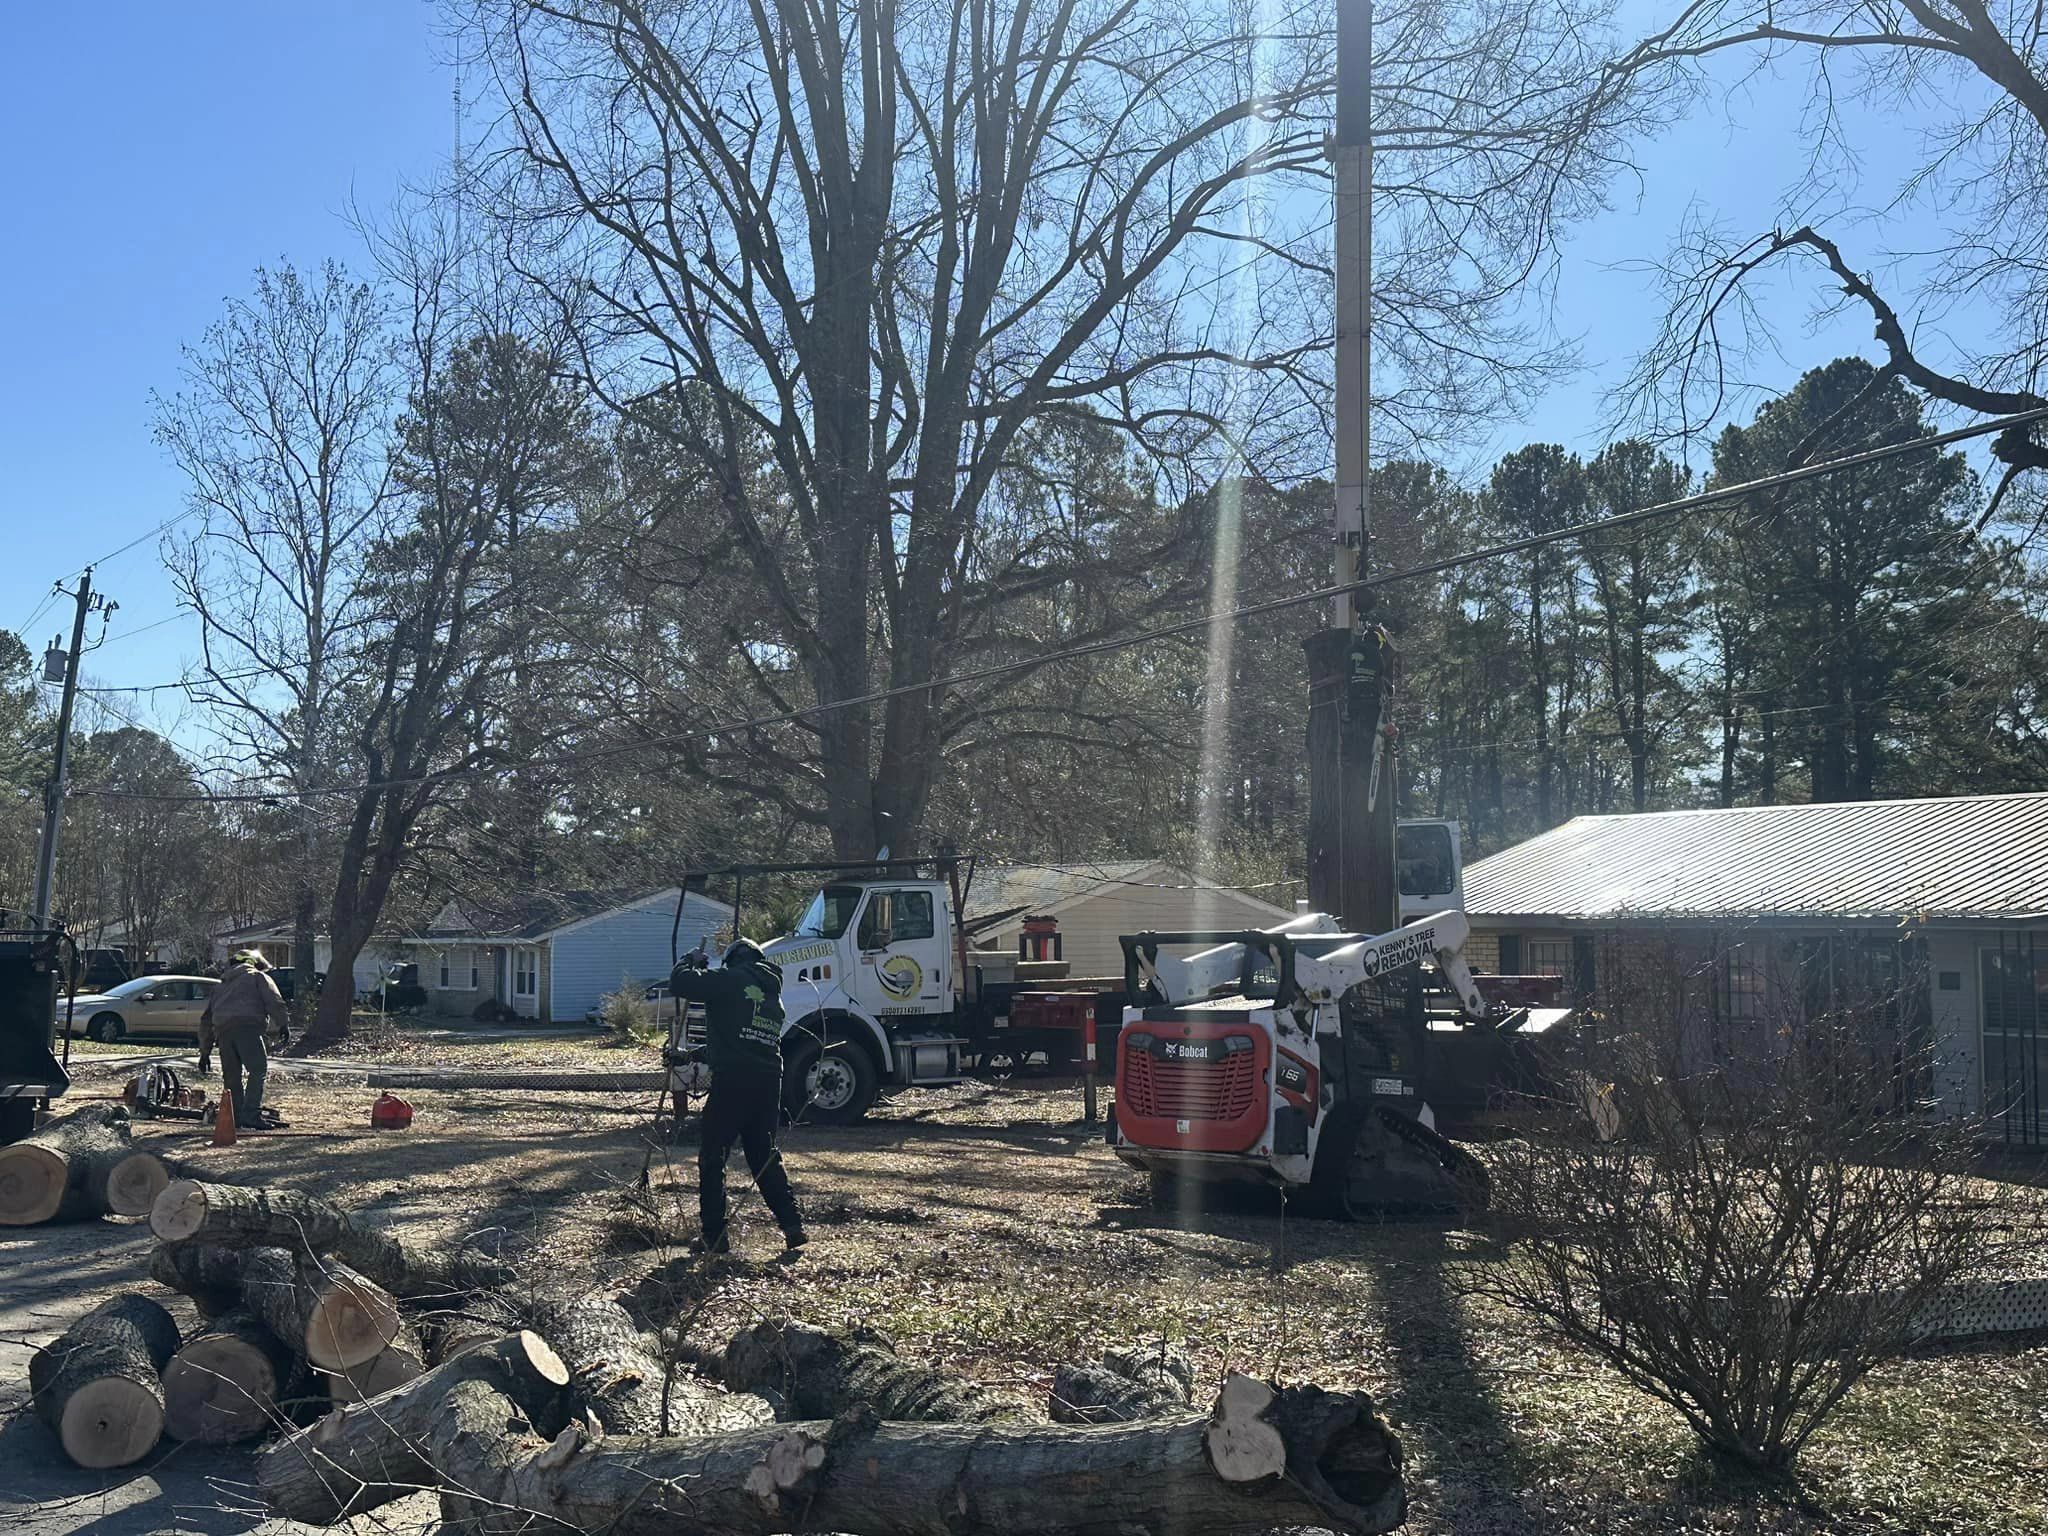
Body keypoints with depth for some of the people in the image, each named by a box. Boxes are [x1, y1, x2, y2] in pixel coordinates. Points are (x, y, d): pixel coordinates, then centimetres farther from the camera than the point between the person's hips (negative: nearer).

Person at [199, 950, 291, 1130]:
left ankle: (236, 1120, 7)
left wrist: (204, 1052, 35)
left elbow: (206, 1019, 33)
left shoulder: (220, 986, 36)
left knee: (232, 1077, 10)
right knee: (259, 1070, -9)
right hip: (247, 1027, -6)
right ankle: (251, 1114, -21)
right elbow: (274, 1001, 2)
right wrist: (283, 1025, -6)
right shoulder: (258, 977, 21)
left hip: (222, 1031, 6)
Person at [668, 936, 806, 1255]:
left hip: (732, 1081, -7)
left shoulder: (731, 980, -2)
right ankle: (792, 1225, 12)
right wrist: (698, 1054, 36)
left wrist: (690, 961, 13)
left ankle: (714, 1235, 5)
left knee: (712, 1157, 5)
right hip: (769, 1082, 7)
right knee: (764, 1156, 18)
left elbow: (679, 983, -7)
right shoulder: (773, 995, 22)